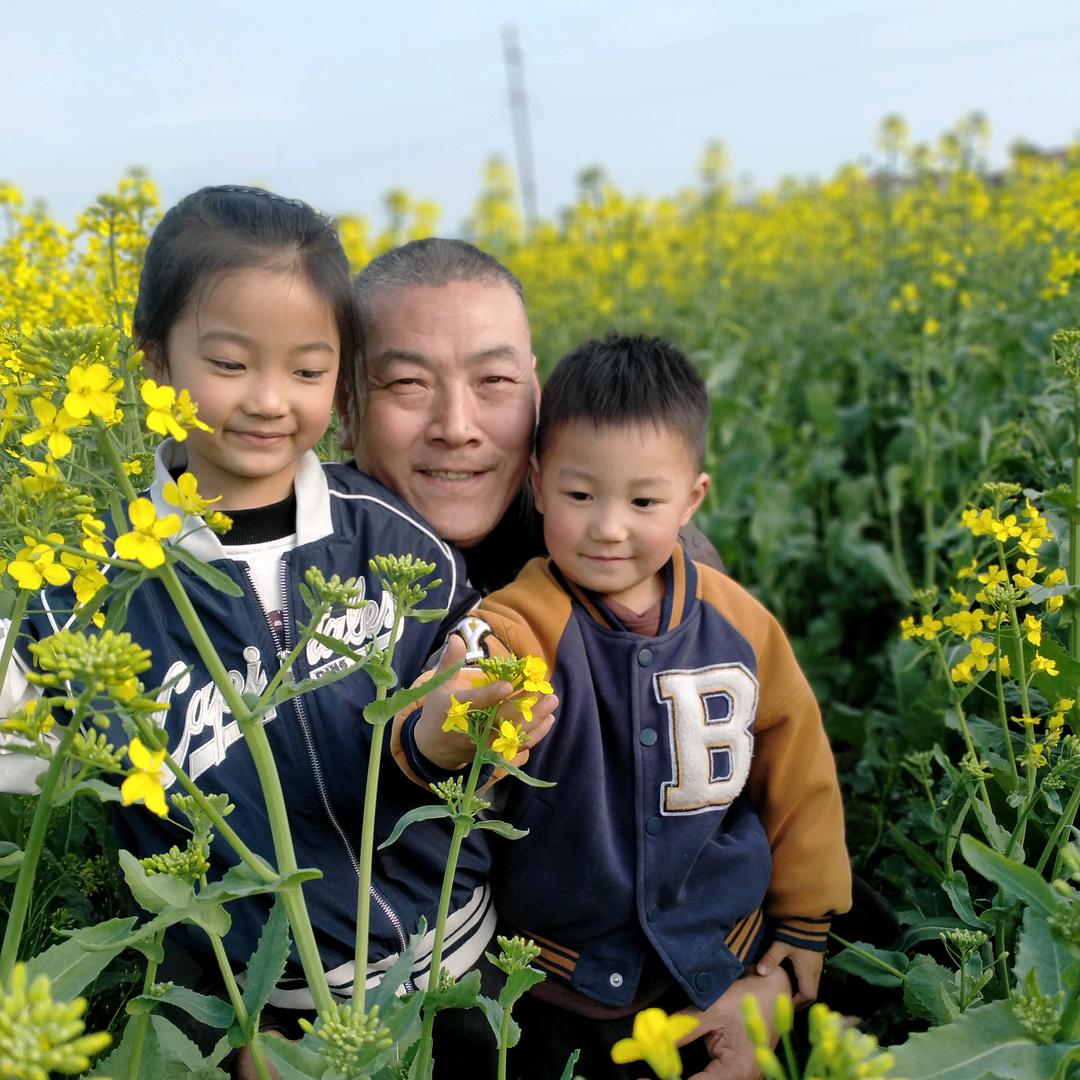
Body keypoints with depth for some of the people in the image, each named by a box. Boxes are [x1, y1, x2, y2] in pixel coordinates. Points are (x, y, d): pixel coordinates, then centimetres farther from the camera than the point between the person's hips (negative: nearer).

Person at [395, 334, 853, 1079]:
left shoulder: (739, 624, -8)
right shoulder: (523, 624, -19)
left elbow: (797, 770, 4)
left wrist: (805, 924, 12)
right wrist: (445, 729, -61)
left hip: (722, 965, 2)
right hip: (560, 987, -2)